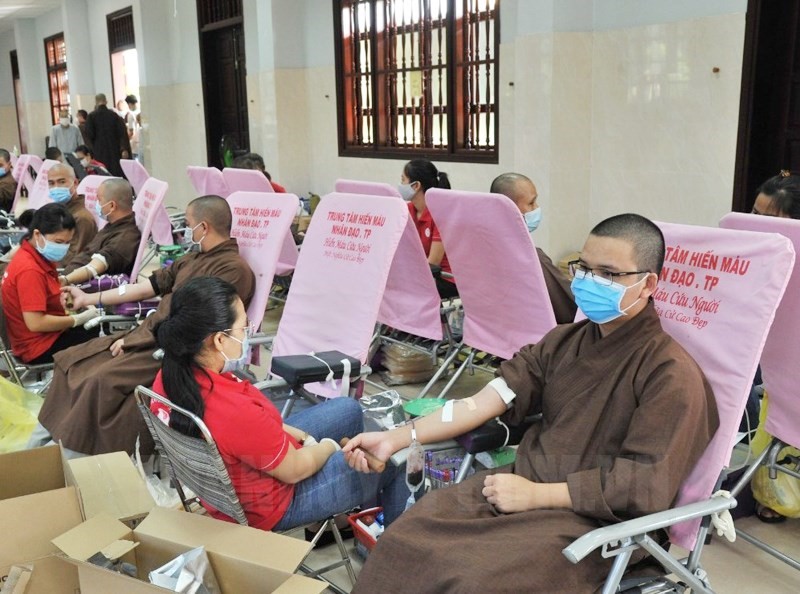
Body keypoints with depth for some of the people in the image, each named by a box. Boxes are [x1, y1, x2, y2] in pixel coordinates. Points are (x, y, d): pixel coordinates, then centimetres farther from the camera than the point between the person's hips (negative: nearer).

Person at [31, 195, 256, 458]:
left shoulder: (233, 268, -15)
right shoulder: (193, 259, 16)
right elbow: (147, 286, 20)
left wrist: (134, 340, -13)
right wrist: (88, 299, 21)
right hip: (148, 335, 10)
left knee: (102, 379, -27)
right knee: (69, 360, 3)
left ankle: (71, 458, -12)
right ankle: (41, 440, 9)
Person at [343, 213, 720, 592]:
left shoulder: (670, 372, -11)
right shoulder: (562, 341, 11)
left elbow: (648, 485, -17)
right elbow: (487, 400, 4)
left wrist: (535, 495, -19)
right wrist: (398, 438, -6)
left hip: (591, 519, -6)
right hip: (522, 483, 6)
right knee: (403, 541, -12)